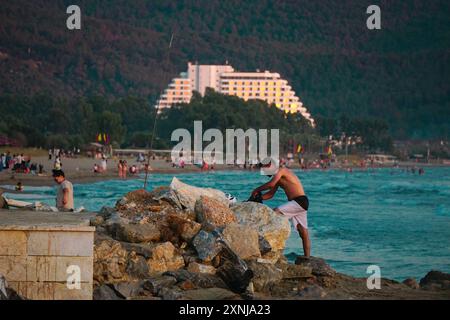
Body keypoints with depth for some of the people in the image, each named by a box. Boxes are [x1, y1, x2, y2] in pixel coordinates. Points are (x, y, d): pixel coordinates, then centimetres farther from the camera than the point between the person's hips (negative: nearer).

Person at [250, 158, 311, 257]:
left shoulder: (282, 170, -8)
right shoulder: (278, 178, 19)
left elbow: (271, 184, -22)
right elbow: (270, 194, 21)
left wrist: (257, 190, -12)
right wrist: (258, 197, 7)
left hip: (300, 201, -10)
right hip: (296, 204, 10)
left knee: (276, 212, -20)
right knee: (303, 231, 8)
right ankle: (307, 257, 9)